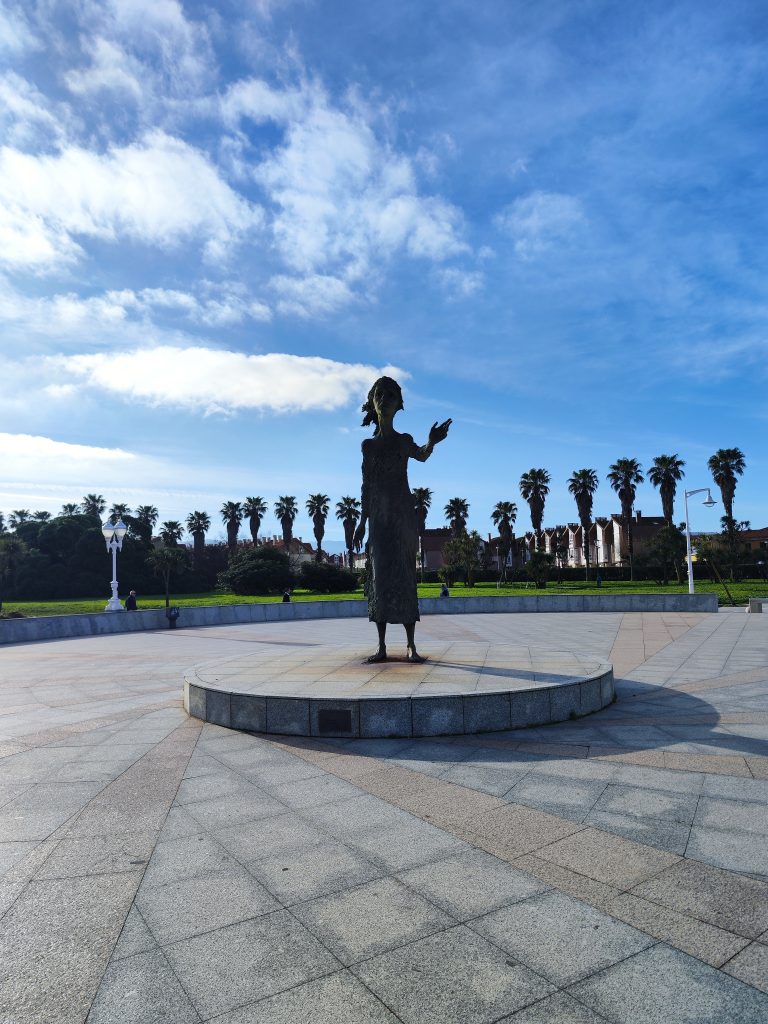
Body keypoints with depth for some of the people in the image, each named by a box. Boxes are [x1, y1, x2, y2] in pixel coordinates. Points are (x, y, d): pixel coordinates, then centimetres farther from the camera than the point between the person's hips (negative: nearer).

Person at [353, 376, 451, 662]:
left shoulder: (405, 440, 8)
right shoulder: (368, 445, 14)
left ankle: (411, 645, -4)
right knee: (379, 576, -1)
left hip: (403, 512, -2)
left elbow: (421, 456, -13)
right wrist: (362, 522, 8)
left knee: (404, 575, -6)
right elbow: (366, 485, 14)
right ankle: (381, 645, 3)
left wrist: (431, 442, -36)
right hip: (378, 516, 3)